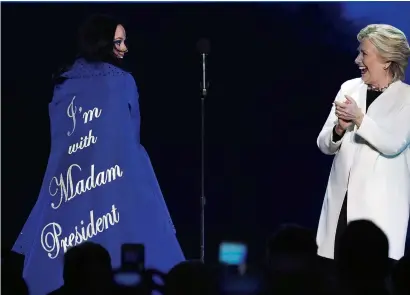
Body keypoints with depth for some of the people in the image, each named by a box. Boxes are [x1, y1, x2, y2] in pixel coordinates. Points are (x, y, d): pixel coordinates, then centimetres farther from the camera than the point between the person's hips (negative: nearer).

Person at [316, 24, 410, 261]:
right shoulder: (349, 88, 10)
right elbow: (324, 145, 11)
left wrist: (359, 118, -21)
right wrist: (339, 129, -10)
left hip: (380, 205, -4)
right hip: (341, 199, 4)